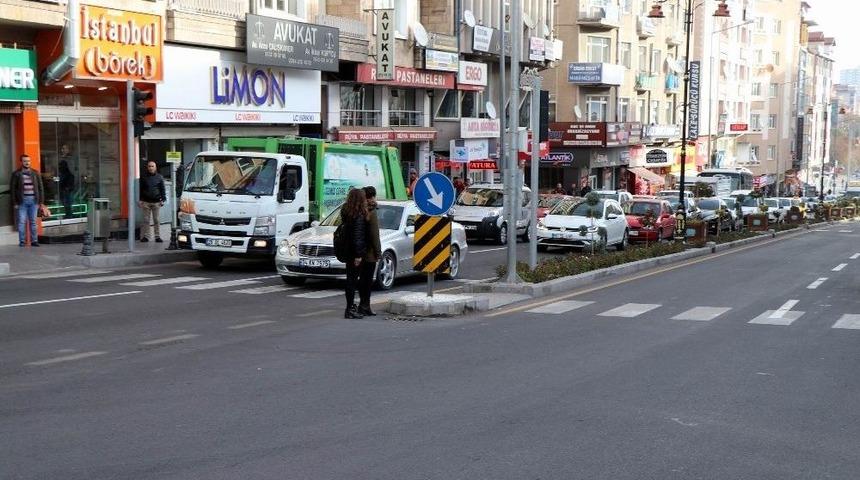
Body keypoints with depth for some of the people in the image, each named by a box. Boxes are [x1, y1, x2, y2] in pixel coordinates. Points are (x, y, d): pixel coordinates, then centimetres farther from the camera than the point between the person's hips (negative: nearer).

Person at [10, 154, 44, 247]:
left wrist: (40, 201, 4)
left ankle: (34, 240, 9)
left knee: (33, 222, 5)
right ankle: (22, 241, 2)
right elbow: (13, 189, 2)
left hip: (33, 200, 2)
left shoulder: (35, 173, 9)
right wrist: (14, 202, -5)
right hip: (22, 201, -2)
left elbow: (40, 187, 11)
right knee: (22, 222, -3)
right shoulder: (16, 174, 3)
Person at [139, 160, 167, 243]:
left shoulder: (159, 177, 8)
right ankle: (145, 236, 7)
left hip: (156, 202, 0)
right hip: (146, 202, 0)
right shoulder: (143, 177, 7)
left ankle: (157, 236, 4)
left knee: (157, 220, 0)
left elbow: (162, 189, 10)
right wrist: (140, 200, 0)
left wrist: (163, 200, 2)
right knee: (146, 220, 2)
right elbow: (140, 189, 8)